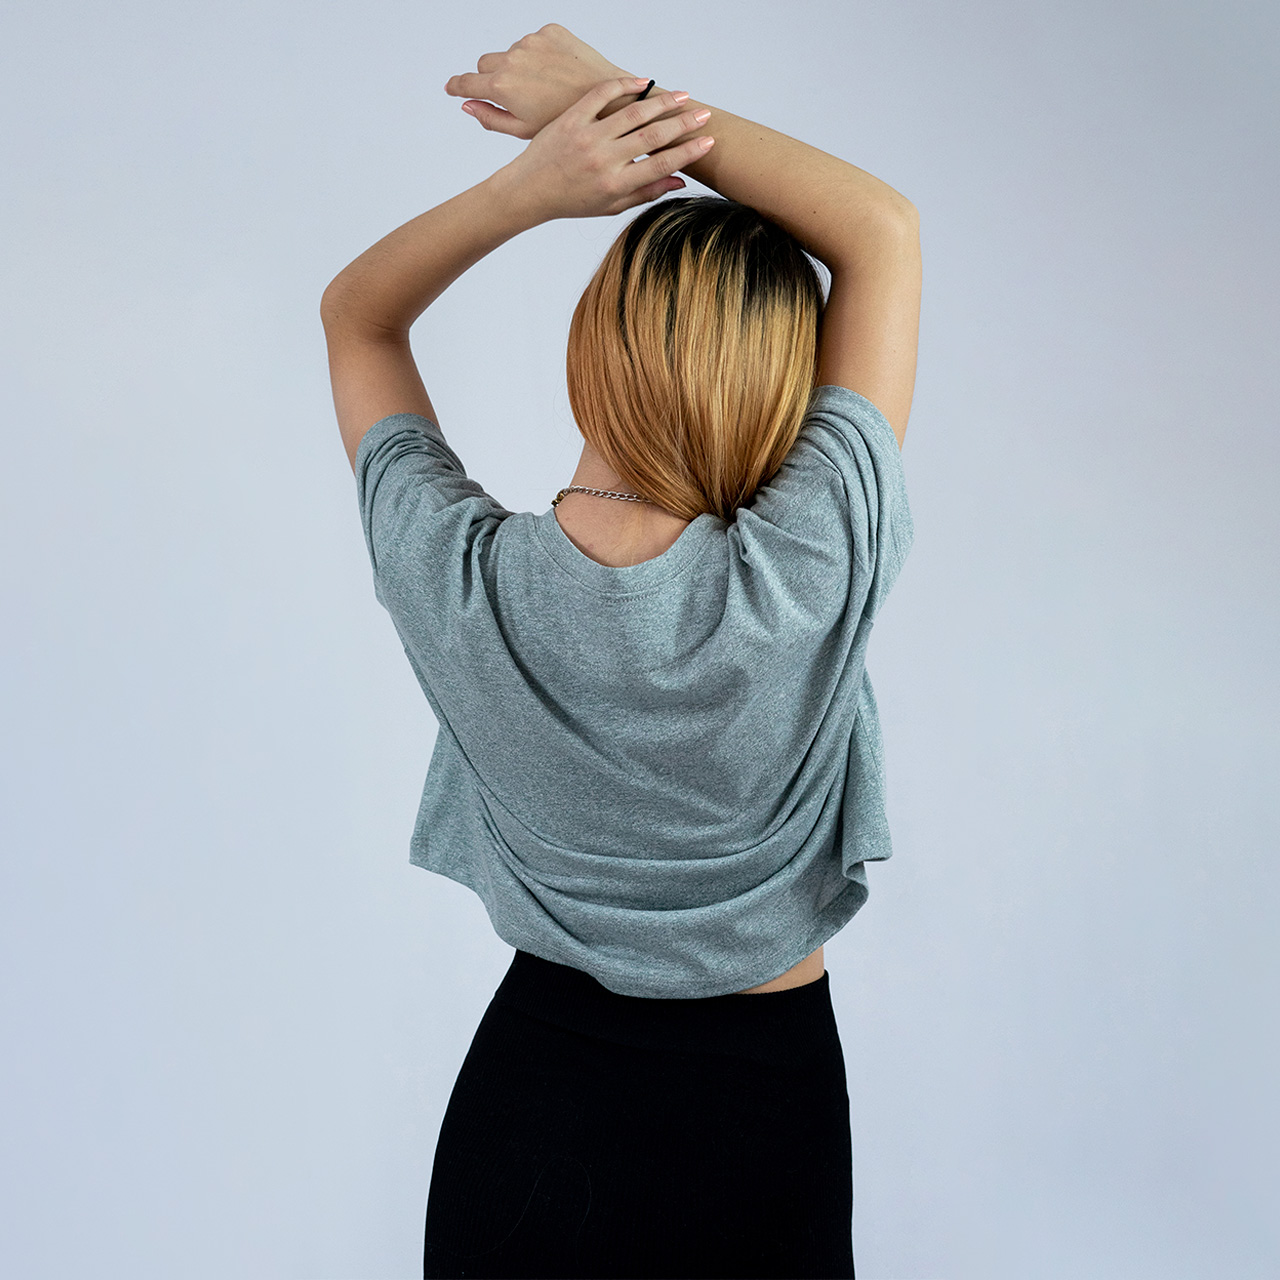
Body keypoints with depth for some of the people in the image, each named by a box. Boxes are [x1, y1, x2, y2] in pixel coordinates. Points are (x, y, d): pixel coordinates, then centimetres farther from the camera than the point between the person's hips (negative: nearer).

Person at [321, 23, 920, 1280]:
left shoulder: (460, 583, -23)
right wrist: (630, 99, -17)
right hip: (764, 1107, -1)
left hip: (529, 1097, 1)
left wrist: (528, 186, -19)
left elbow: (356, 312, -3)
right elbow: (885, 231, -14)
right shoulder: (809, 575, -27)